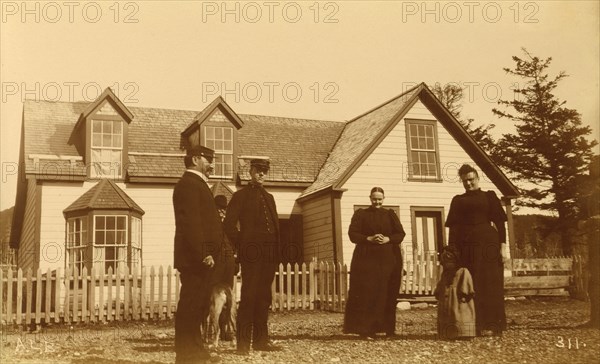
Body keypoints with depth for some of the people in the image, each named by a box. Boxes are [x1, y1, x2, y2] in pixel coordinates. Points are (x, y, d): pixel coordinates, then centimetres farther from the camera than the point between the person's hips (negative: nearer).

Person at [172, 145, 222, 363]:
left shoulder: (196, 184, 22)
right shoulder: (189, 184, -10)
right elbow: (191, 222, -20)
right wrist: (203, 254, -23)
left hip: (199, 257, 10)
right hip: (195, 257, -10)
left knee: (198, 304, 14)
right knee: (191, 305, -6)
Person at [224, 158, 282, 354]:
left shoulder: (269, 197, 21)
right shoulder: (240, 196, 2)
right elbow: (229, 225, -5)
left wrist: (276, 251, 11)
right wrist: (241, 247, -9)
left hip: (269, 255, 6)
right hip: (251, 255, -6)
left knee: (264, 298, 9)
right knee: (248, 297, -7)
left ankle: (261, 340, 16)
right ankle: (243, 343, -3)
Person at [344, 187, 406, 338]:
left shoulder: (390, 215, 14)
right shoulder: (361, 214, 9)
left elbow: (401, 233, 6)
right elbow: (352, 234, 0)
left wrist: (388, 239, -12)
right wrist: (369, 239, -15)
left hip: (389, 260, 2)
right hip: (366, 259, -2)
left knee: (388, 294, 1)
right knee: (367, 294, -8)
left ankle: (388, 328, 10)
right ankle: (365, 329, -7)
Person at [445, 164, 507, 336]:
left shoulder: (489, 196, 9)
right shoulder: (457, 200, 15)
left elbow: (500, 223, 3)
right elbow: (453, 227, 11)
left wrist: (503, 246, -7)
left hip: (488, 244, -2)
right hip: (466, 246, 2)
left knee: (491, 284, -2)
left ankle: (496, 325, 3)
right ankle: (475, 326, 2)